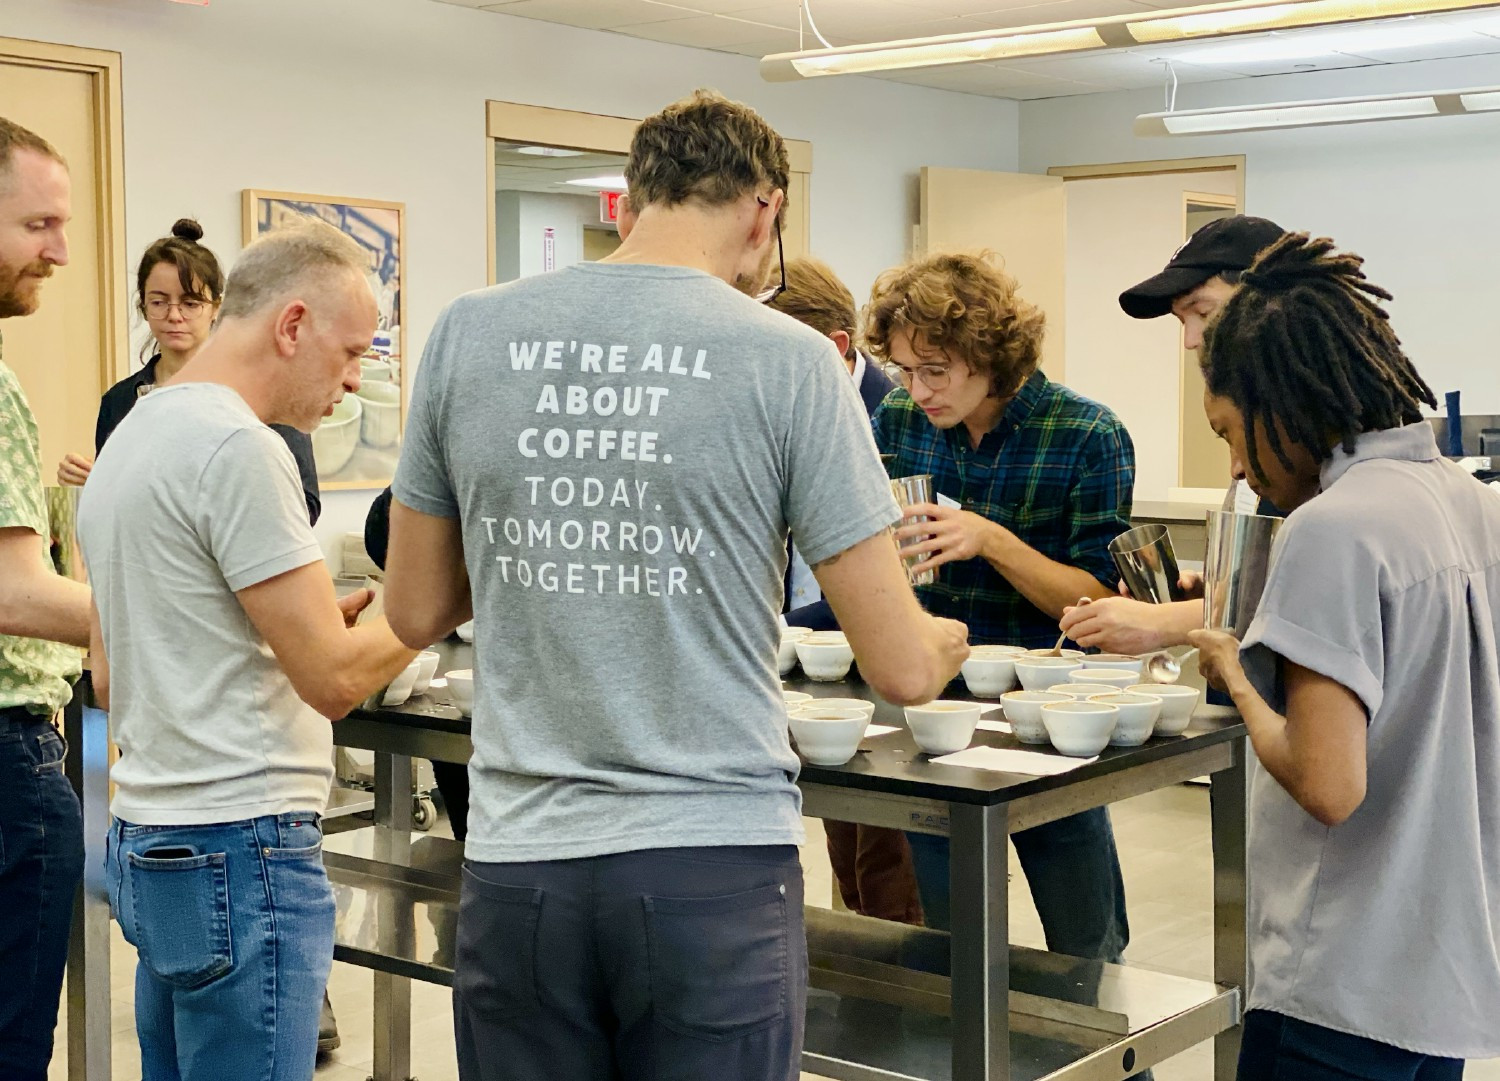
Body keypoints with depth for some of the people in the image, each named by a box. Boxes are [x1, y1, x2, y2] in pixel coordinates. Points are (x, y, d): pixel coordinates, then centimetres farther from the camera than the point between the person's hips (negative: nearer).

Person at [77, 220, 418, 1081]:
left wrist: (322, 620, 14)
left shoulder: (131, 436, 14)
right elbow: (335, 680, -16)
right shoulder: (238, 447, -16)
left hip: (147, 840, 10)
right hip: (240, 851, -10)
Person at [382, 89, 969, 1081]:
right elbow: (903, 670, -6)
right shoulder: (789, 360, -7)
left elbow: (417, 613, 10)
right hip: (716, 861, -2)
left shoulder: (468, 335, 1)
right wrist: (948, 643, 17)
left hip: (518, 861, 3)